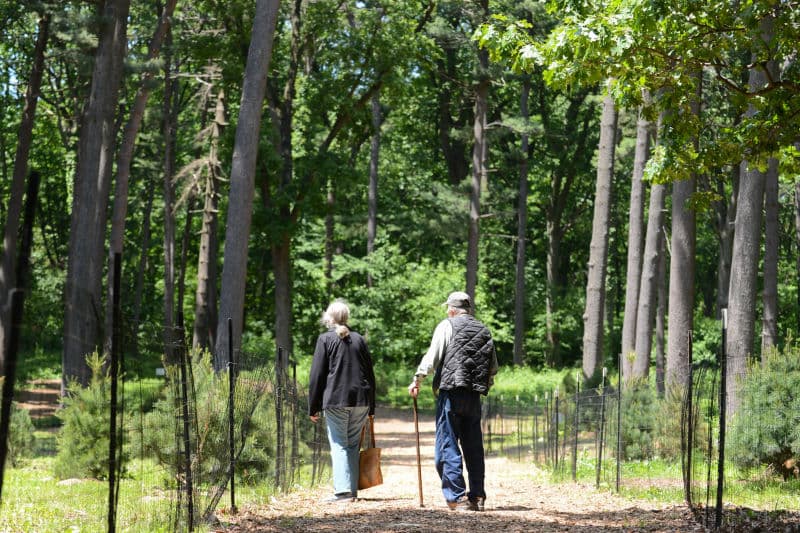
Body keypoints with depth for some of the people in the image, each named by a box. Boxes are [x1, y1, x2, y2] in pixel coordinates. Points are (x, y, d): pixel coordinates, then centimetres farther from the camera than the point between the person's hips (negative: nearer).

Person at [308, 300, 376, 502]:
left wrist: (313, 407, 2)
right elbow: (370, 374, 14)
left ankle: (343, 490, -12)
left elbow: (316, 375, -3)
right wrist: (371, 407, 19)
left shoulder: (325, 339, -1)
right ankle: (353, 489, 11)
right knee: (353, 445, 11)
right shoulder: (359, 339, 12)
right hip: (360, 401, 4)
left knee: (339, 445, -3)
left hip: (335, 401, -4)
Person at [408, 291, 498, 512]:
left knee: (447, 446, -3)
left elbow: (432, 357, -7)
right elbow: (494, 367, 15)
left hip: (451, 393, -5)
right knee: (473, 447, 11)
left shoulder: (447, 326, -1)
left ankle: (456, 497, -8)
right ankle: (477, 496, 14)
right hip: (474, 396, 5)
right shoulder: (485, 331, 14)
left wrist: (417, 380, -2)